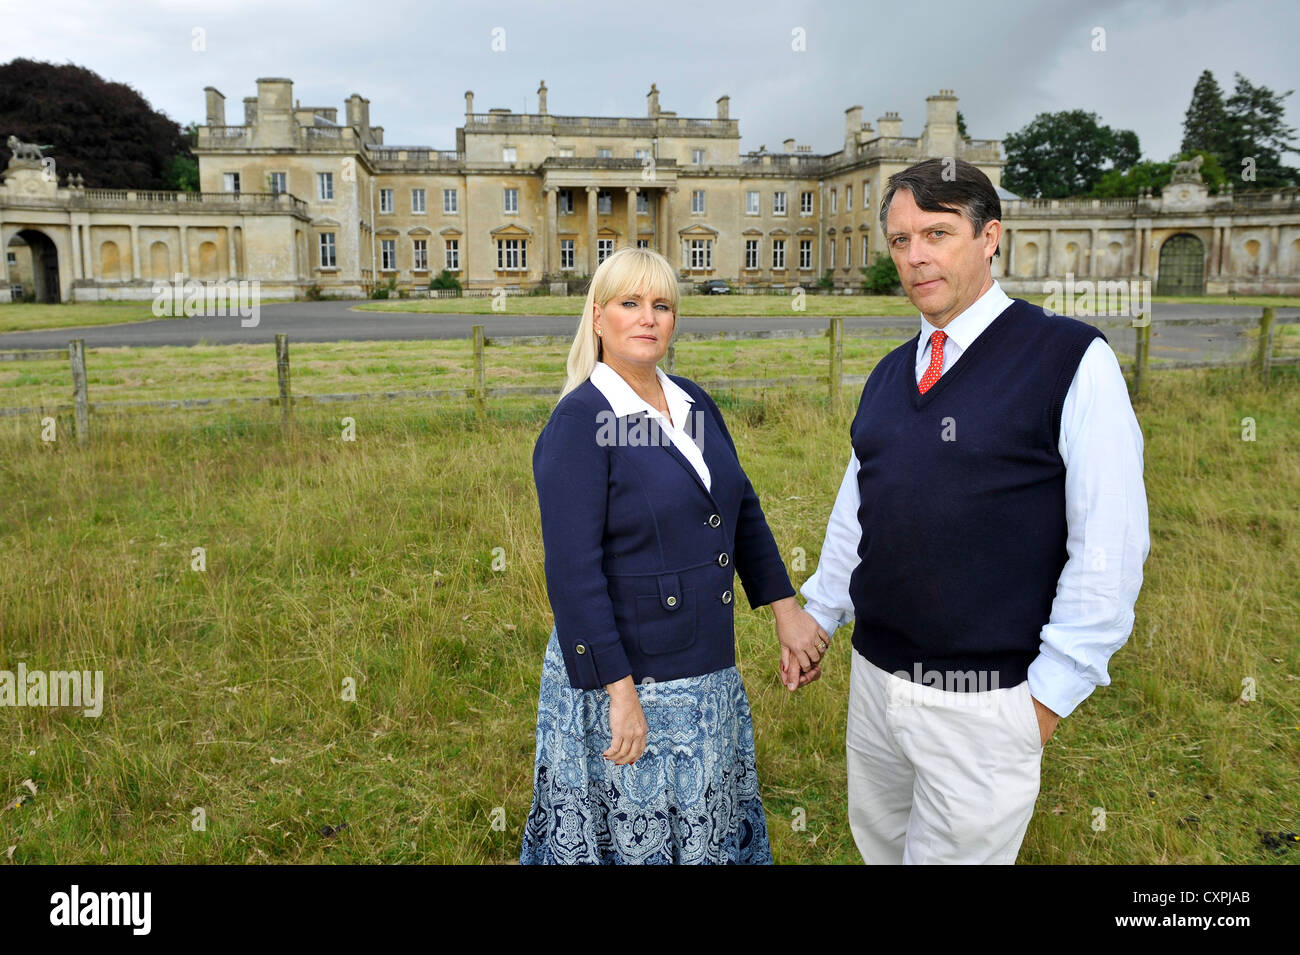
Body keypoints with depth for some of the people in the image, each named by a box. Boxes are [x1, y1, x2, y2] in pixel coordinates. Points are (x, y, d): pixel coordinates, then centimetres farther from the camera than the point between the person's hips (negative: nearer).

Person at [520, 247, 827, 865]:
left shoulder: (693, 403, 5)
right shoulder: (578, 421, -17)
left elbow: (742, 510, 13)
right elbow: (573, 574, -21)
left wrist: (788, 613, 8)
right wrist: (620, 693, -21)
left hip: (708, 673, 7)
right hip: (624, 676, -6)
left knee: (708, 828, 22)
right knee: (633, 836, 12)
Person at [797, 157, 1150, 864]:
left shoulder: (1071, 361, -12)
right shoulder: (889, 374, 8)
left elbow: (1110, 547, -14)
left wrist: (1051, 691, -12)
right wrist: (819, 613, 17)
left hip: (983, 701, -6)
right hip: (875, 675, 6)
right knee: (877, 844, 21)